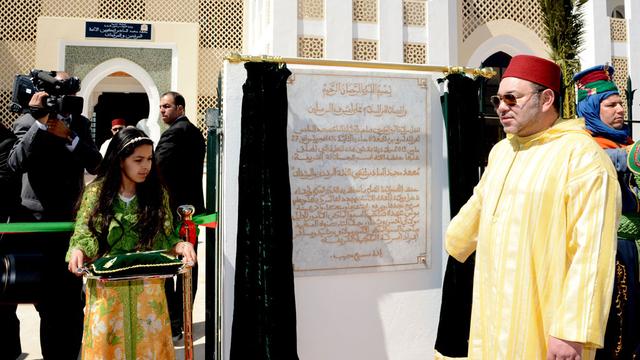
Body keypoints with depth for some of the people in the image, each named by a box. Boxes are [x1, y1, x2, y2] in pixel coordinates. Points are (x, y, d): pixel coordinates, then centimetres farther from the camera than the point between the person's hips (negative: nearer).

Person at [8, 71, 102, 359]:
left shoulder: (80, 124, 10)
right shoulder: (28, 122, -3)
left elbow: (95, 165, -1)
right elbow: (16, 163, -19)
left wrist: (69, 136, -14)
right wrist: (40, 122, -22)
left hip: (74, 221, 4)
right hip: (42, 223, -4)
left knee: (73, 301, 13)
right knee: (50, 303, 2)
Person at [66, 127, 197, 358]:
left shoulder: (157, 194, 1)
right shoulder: (96, 192, -2)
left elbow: (165, 237, 3)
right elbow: (84, 234, 0)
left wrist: (179, 245, -18)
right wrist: (78, 251, -22)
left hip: (148, 288, 1)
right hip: (107, 287, -1)